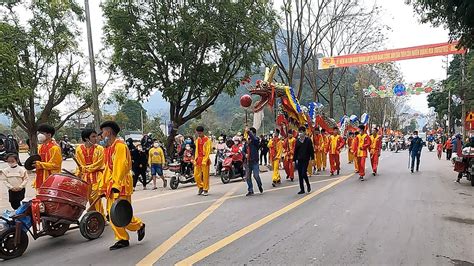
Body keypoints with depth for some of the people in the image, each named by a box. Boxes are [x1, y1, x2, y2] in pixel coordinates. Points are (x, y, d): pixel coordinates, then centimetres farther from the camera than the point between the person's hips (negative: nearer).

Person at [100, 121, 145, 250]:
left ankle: (139, 225, 19)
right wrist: (104, 187, 20)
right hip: (112, 185, 9)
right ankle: (122, 239, 15)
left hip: (121, 185, -9)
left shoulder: (120, 146, -13)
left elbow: (120, 166, -21)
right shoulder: (109, 148, 16)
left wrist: (116, 185, -26)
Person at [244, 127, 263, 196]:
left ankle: (260, 186, 20)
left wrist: (248, 131, -30)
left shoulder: (256, 140, -5)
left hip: (254, 161, -6)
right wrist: (245, 154, -3)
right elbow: (243, 150, 18)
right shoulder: (247, 142, 12)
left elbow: (253, 138, -29)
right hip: (248, 161, 6)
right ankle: (250, 190, 17)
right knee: (248, 177, 6)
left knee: (256, 175, -9)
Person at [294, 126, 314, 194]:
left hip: (306, 159, -4)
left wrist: (312, 158, -7)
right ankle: (302, 189, 14)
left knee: (304, 173, -11)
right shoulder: (297, 141, 6)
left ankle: (308, 185, 17)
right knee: (300, 175, 5)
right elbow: (295, 150, 9)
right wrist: (294, 159, 7)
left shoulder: (308, 140, -5)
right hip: (299, 160, 4)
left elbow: (311, 150, -4)